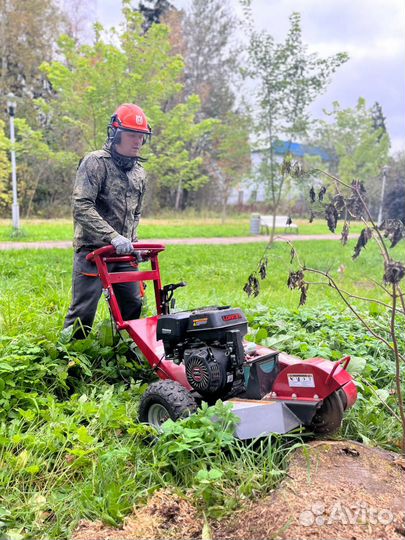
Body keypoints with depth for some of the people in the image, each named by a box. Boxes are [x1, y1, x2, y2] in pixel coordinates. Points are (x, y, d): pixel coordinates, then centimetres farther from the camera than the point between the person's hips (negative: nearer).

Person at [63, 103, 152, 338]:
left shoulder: (139, 172, 15)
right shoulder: (95, 162, -7)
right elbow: (81, 206, -18)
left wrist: (132, 241, 11)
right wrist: (113, 236, -25)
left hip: (123, 253, 7)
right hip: (93, 250, -6)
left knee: (133, 306, 8)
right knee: (83, 312, -6)